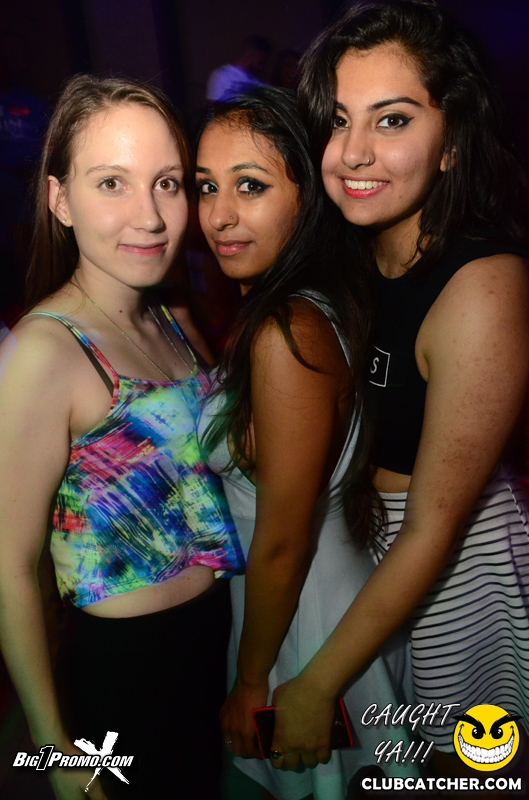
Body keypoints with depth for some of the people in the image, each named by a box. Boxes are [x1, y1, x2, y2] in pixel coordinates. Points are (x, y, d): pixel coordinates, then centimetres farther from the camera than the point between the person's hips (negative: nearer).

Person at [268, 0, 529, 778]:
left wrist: (315, 687, -18)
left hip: (462, 561, -6)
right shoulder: (354, 253, -4)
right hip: (364, 543, 6)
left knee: (458, 764, 20)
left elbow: (434, 527, -24)